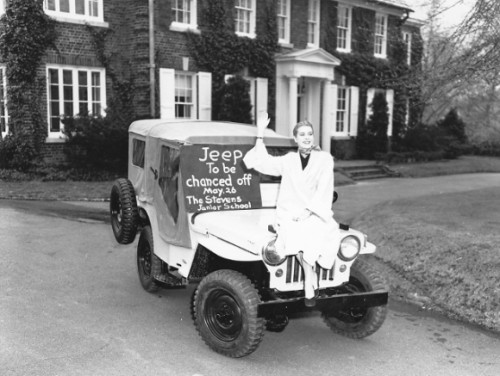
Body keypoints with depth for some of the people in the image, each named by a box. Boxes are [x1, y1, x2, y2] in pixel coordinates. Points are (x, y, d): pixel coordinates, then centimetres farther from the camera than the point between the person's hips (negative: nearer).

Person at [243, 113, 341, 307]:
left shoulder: (324, 158, 5)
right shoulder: (287, 160, 13)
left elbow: (324, 190, -4)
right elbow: (259, 162, 7)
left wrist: (308, 210, -16)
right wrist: (260, 135, 1)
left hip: (315, 212, -1)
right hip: (289, 214, 1)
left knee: (315, 232, -34)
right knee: (295, 235, -33)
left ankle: (308, 283, -18)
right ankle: (311, 276, -16)